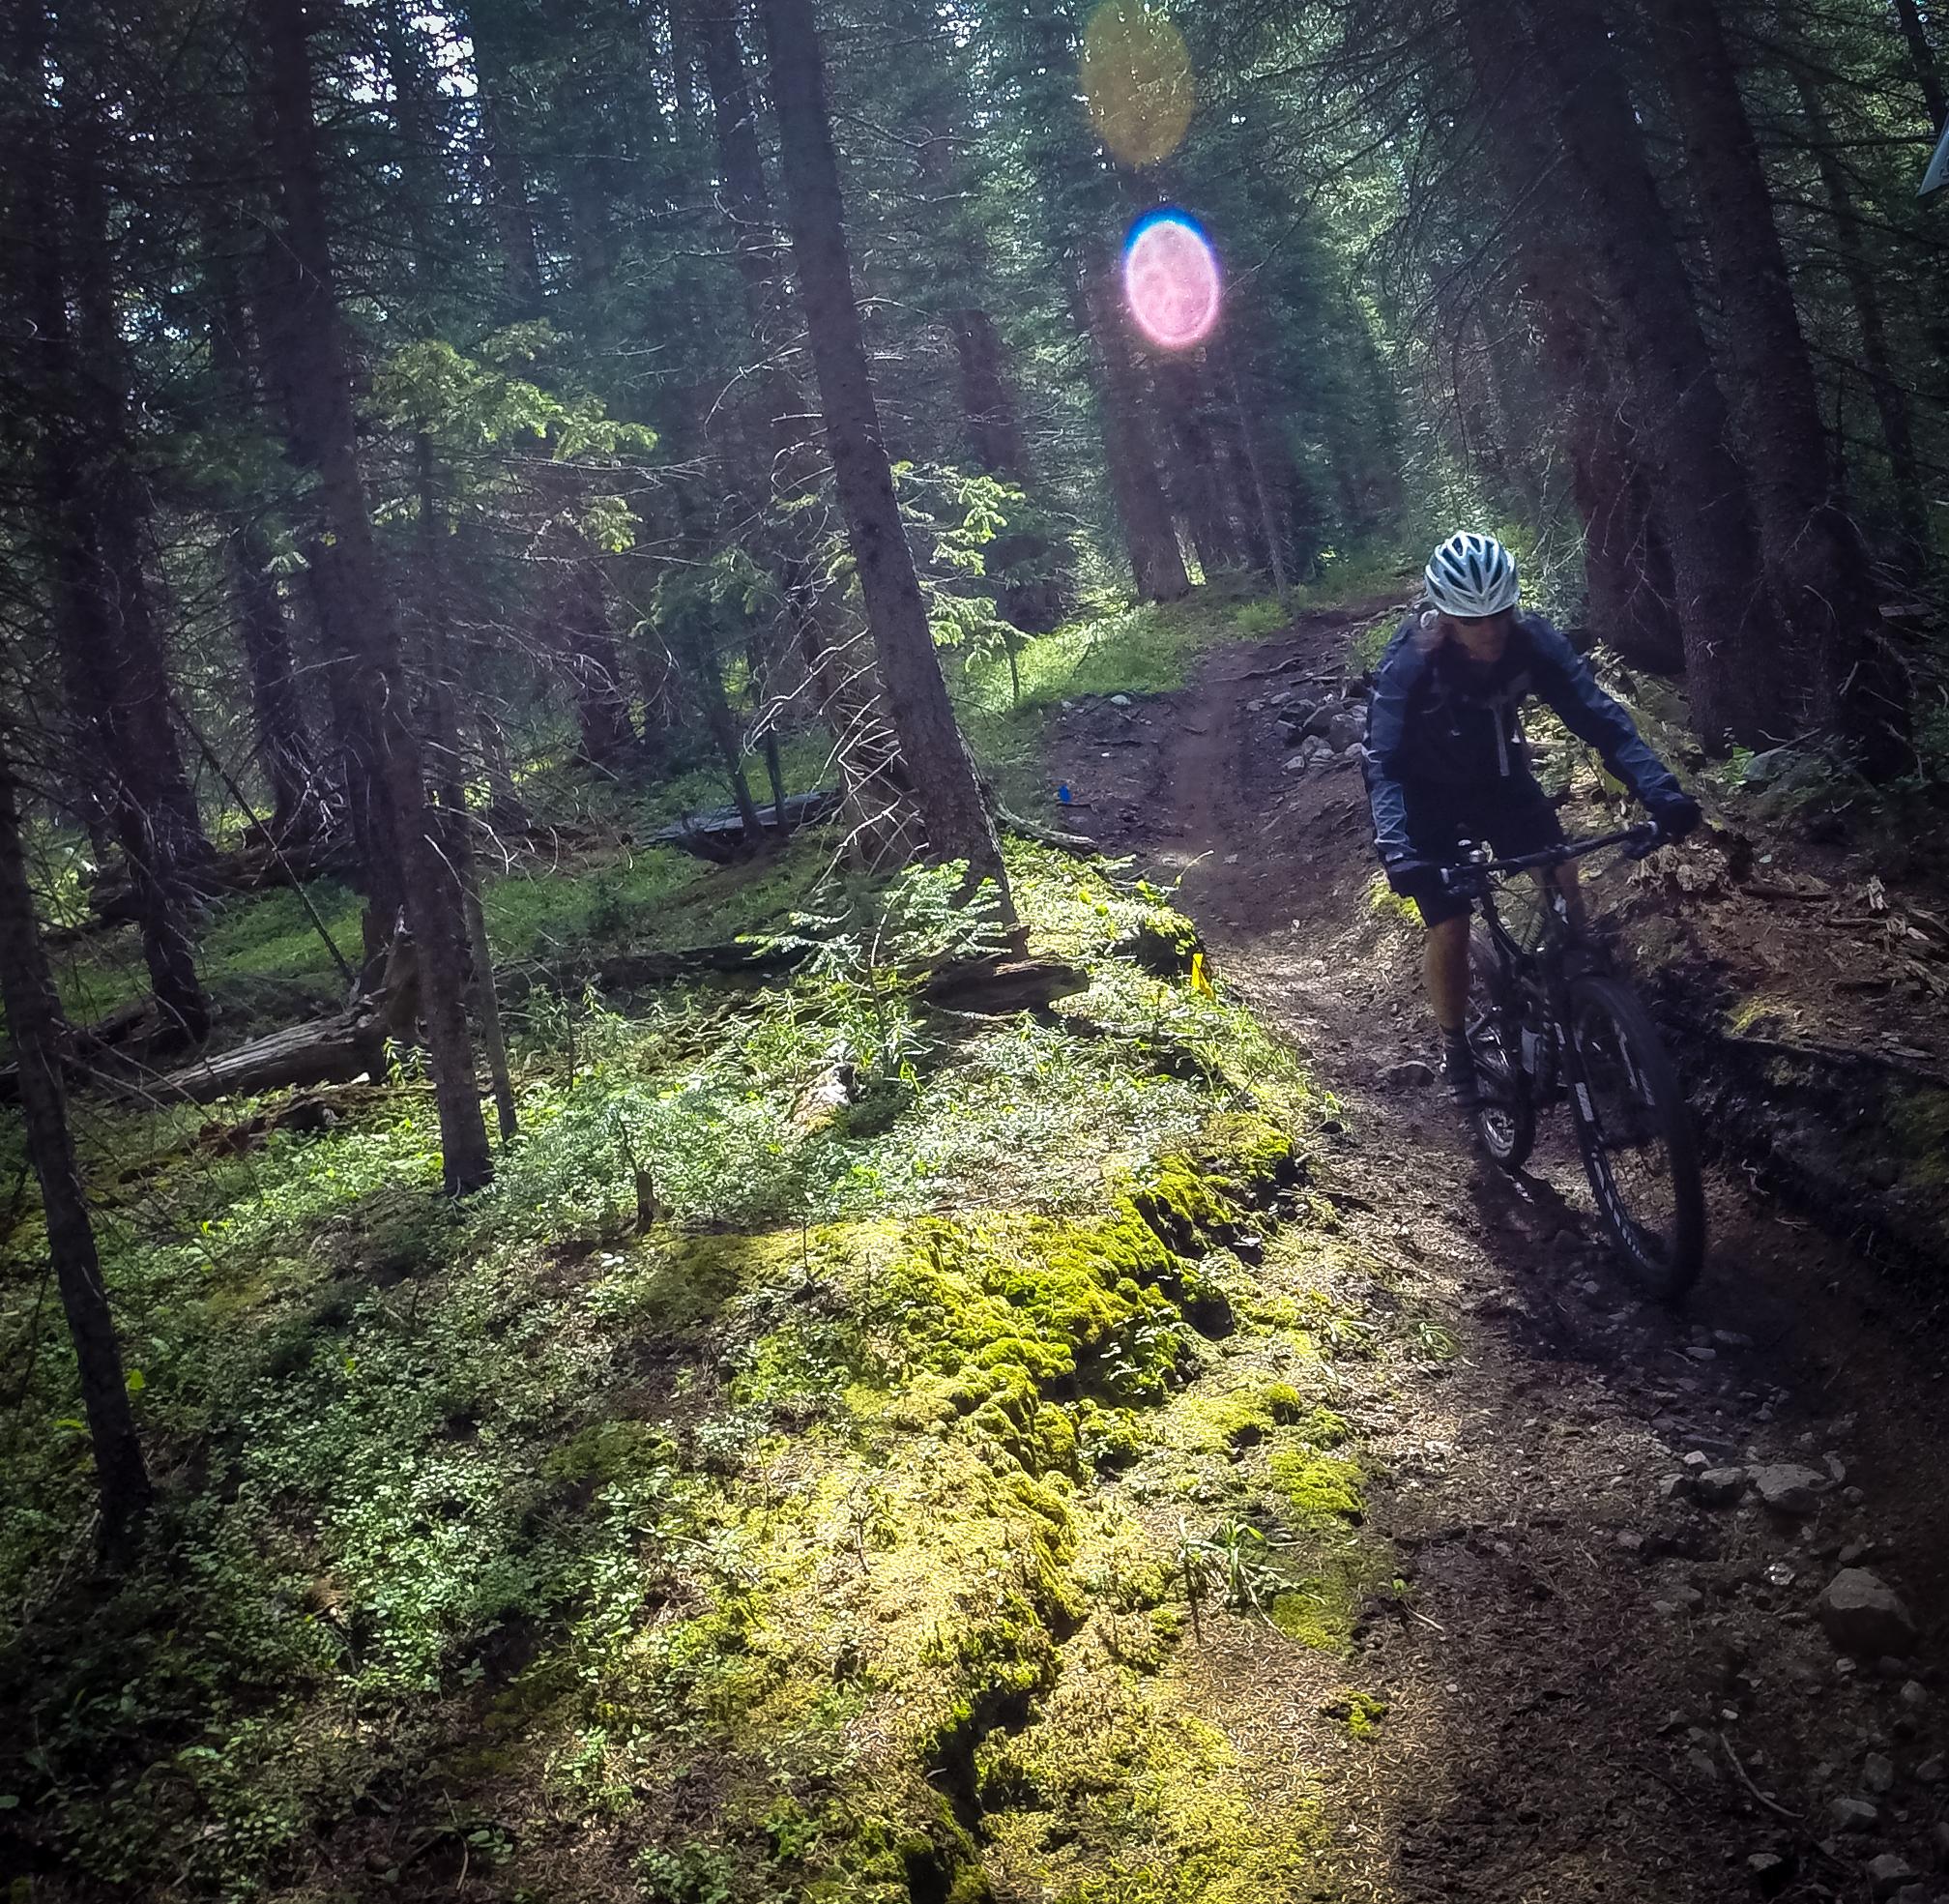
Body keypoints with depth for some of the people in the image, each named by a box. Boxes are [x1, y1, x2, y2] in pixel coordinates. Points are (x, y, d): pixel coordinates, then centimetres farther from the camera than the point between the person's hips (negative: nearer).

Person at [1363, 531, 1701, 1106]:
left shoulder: (1533, 642, -23)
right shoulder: (1409, 665, -31)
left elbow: (1599, 717, -24)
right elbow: (1384, 765, -35)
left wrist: (1660, 791, -37)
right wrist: (1396, 849, -51)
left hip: (1500, 777, 3)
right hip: (1432, 796, -3)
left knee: (1563, 882, -14)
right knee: (1448, 928, -10)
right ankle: (1455, 1048, 13)